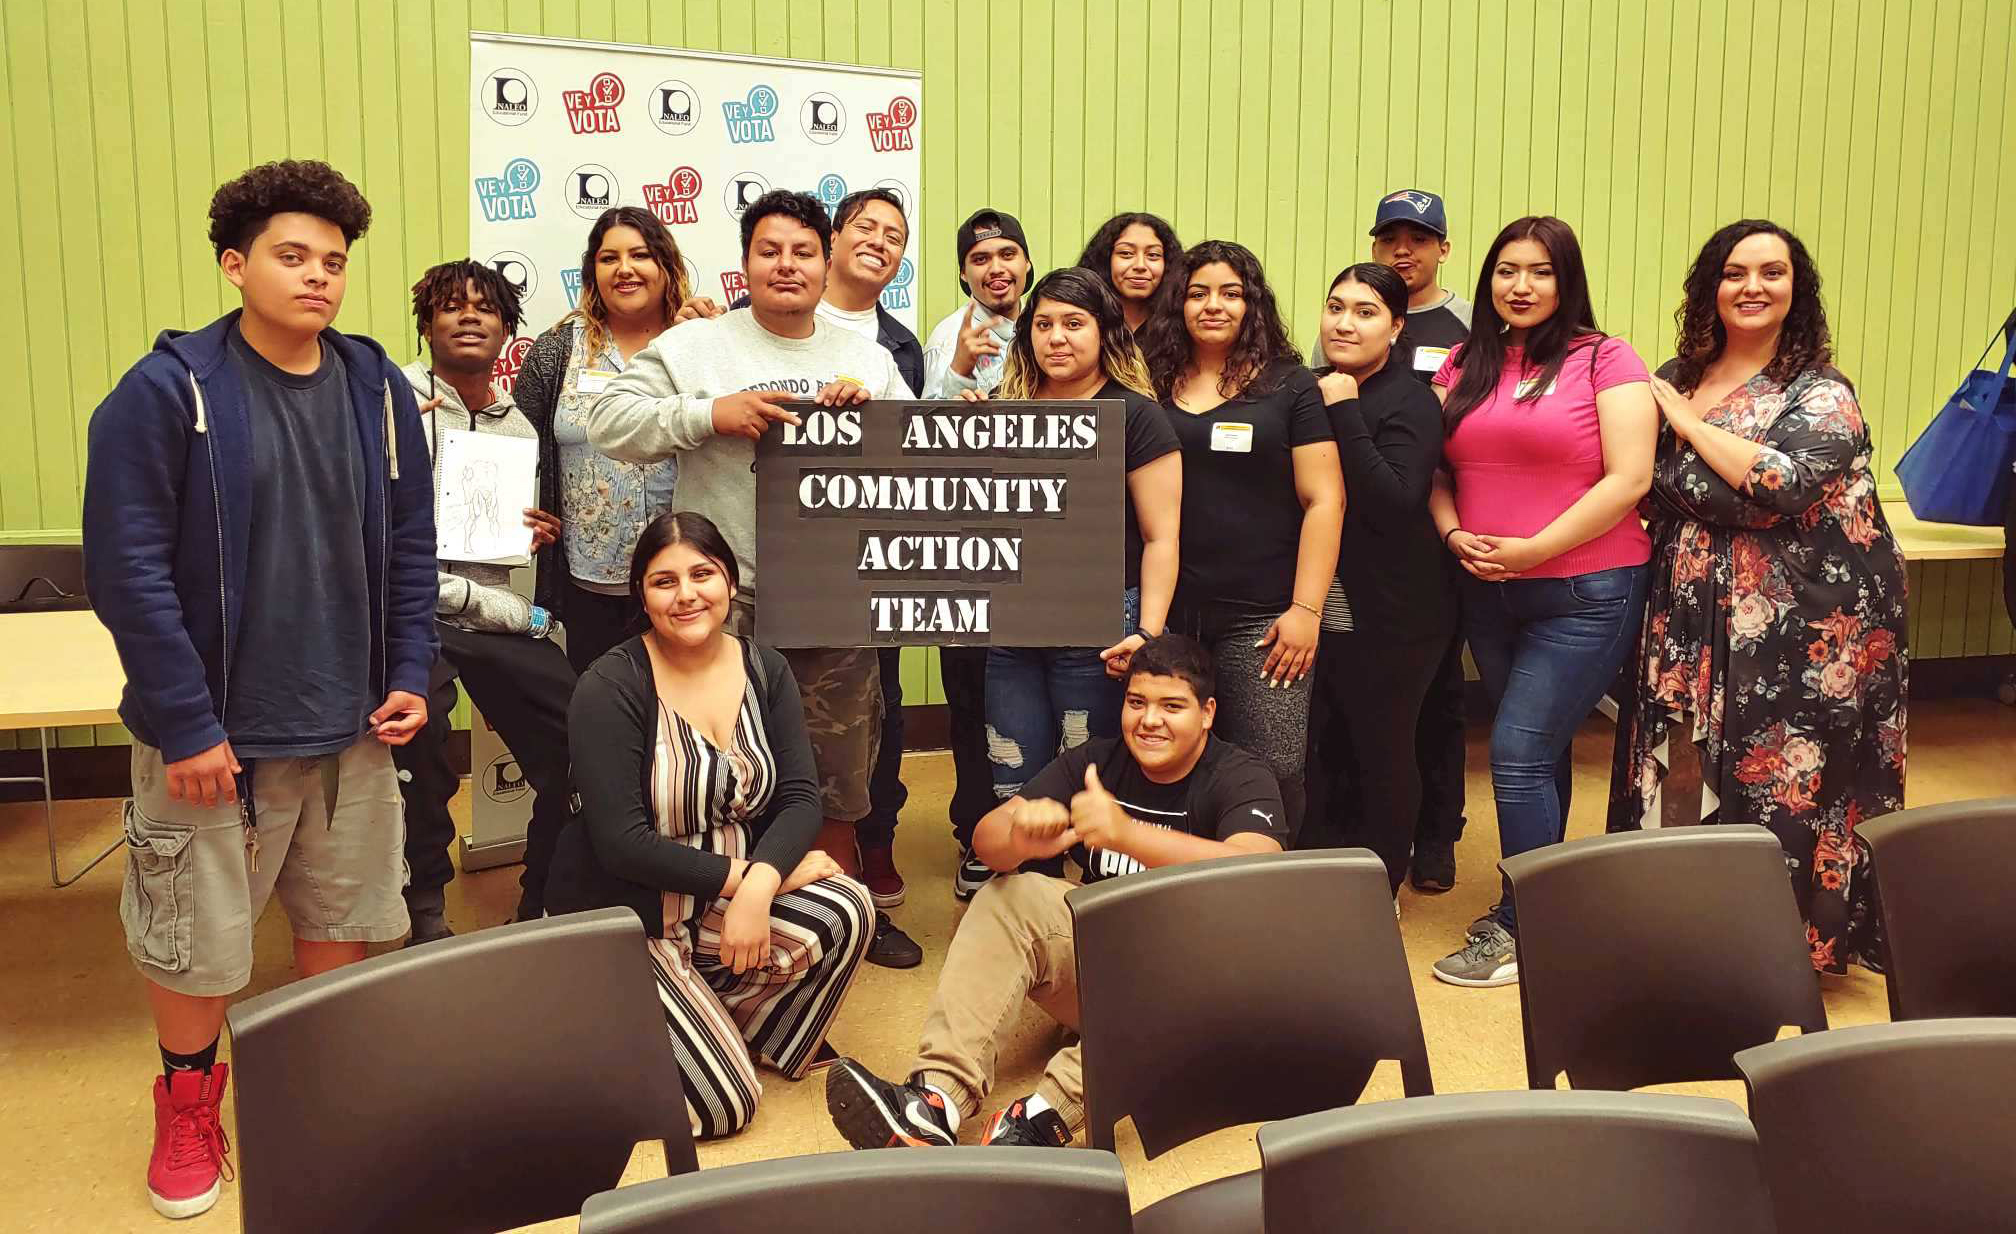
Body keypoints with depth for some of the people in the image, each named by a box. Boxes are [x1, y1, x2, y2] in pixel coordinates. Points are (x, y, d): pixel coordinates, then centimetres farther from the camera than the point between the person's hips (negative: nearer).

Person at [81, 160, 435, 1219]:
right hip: (216, 730, -4)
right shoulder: (166, 393, -11)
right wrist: (186, 724, -15)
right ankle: (188, 1102, 33)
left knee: (342, 920, 16)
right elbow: (127, 569, -13)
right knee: (195, 935, 9)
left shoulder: (378, 388, 3)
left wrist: (410, 676, 0)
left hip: (352, 729, 4)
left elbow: (411, 548, 8)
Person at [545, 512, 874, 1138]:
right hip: (626, 922, -5)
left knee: (848, 913, -25)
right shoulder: (611, 687, -15)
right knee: (725, 1103, -15)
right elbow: (621, 843, -21)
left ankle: (715, 1019, 2)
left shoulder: (765, 670, 0)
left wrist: (758, 887, -26)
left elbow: (800, 798, -7)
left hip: (732, 895, 5)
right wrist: (742, 873, -21)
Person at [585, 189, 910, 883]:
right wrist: (712, 413, -14)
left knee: (836, 793, 13)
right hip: (726, 611, -2)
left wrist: (872, 412, -7)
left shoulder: (870, 360, 14)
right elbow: (608, 422, -3)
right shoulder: (693, 346, 4)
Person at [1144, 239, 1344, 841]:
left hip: (1261, 618, -2)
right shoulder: (1154, 386, 10)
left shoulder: (1290, 385, 3)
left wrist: (1306, 609, -9)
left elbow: (1324, 501, -1)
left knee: (1270, 770, -5)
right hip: (1168, 612, 3)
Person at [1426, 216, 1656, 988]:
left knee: (1519, 755, -8)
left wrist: (1535, 548, -18)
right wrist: (1454, 533, -9)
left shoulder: (1604, 360, -5)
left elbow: (1628, 479, -13)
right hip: (1488, 592, 5)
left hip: (1585, 592, -5)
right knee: (1539, 753, 15)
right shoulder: (1464, 366, 9)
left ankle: (1520, 929, 6)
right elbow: (1438, 470, 11)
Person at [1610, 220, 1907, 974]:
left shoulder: (1820, 394, -5)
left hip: (1796, 628, -5)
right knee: (1685, 774, 8)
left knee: (1777, 784, 1)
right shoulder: (1675, 379, 10)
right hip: (1687, 620, 5)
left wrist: (1689, 421, -13)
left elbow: (1785, 483, -22)